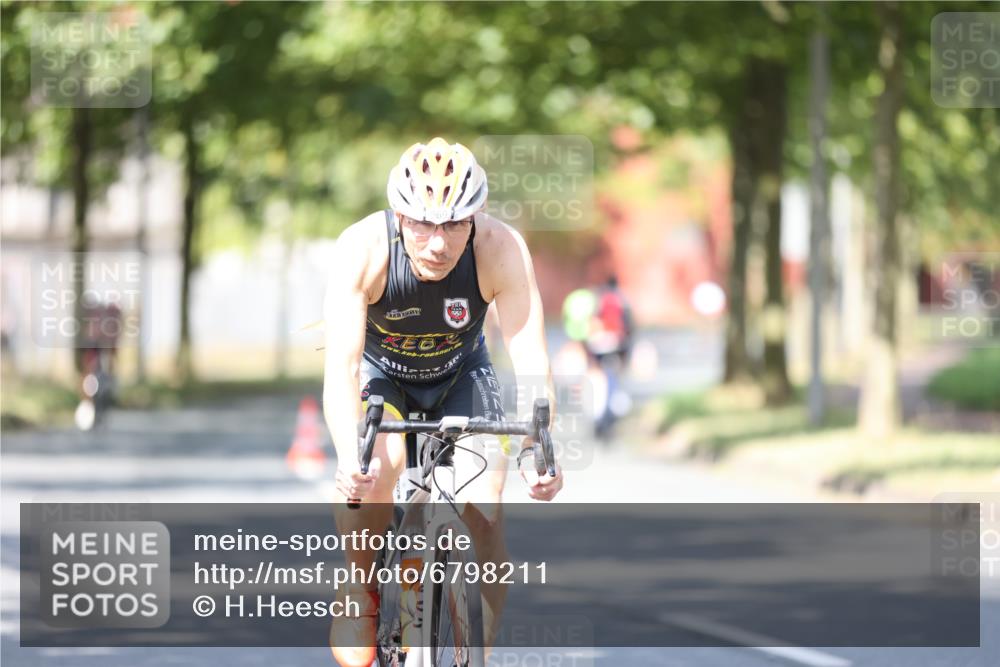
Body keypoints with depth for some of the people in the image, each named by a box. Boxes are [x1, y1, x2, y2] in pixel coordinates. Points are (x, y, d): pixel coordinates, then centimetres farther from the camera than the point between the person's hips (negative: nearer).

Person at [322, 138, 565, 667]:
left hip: (460, 376, 1)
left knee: (483, 526, -16)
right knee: (375, 464, -32)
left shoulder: (500, 250, -31)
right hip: (379, 373, -1)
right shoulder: (362, 249, -33)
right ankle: (360, 587, -8)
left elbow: (530, 359, -35)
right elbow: (340, 365, -39)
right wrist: (349, 457, -56)